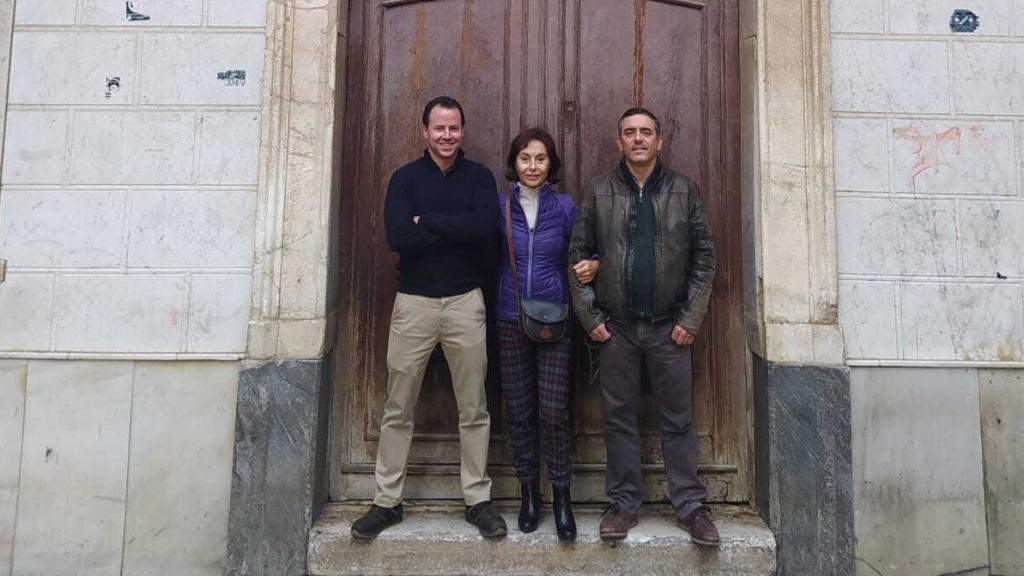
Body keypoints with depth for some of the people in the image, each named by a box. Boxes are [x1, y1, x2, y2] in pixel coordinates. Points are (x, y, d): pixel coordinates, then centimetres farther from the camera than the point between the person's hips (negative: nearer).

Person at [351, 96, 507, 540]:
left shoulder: (478, 177, 5)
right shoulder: (405, 178, 4)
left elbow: (487, 227, -15)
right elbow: (397, 237, -13)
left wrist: (427, 221, -13)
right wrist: (457, 230, -13)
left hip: (465, 302, 0)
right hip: (413, 302, 0)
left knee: (473, 410, 6)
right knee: (397, 410, 6)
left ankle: (478, 500, 19)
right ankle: (387, 501, 20)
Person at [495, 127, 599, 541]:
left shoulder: (565, 206, 3)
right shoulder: (499, 206, 3)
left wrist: (591, 265, -12)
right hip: (510, 321, 1)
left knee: (554, 411, -5)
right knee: (519, 411, 7)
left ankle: (561, 495, 13)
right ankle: (529, 492, 23)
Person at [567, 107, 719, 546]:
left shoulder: (685, 190, 4)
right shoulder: (598, 193, 4)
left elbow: (703, 257, 3)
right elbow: (578, 255, 4)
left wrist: (691, 318, -3)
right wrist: (589, 316, -2)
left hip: (669, 326, 0)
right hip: (615, 327, 1)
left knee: (678, 419, 7)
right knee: (619, 418, 8)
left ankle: (690, 505, 19)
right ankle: (624, 503, 22)